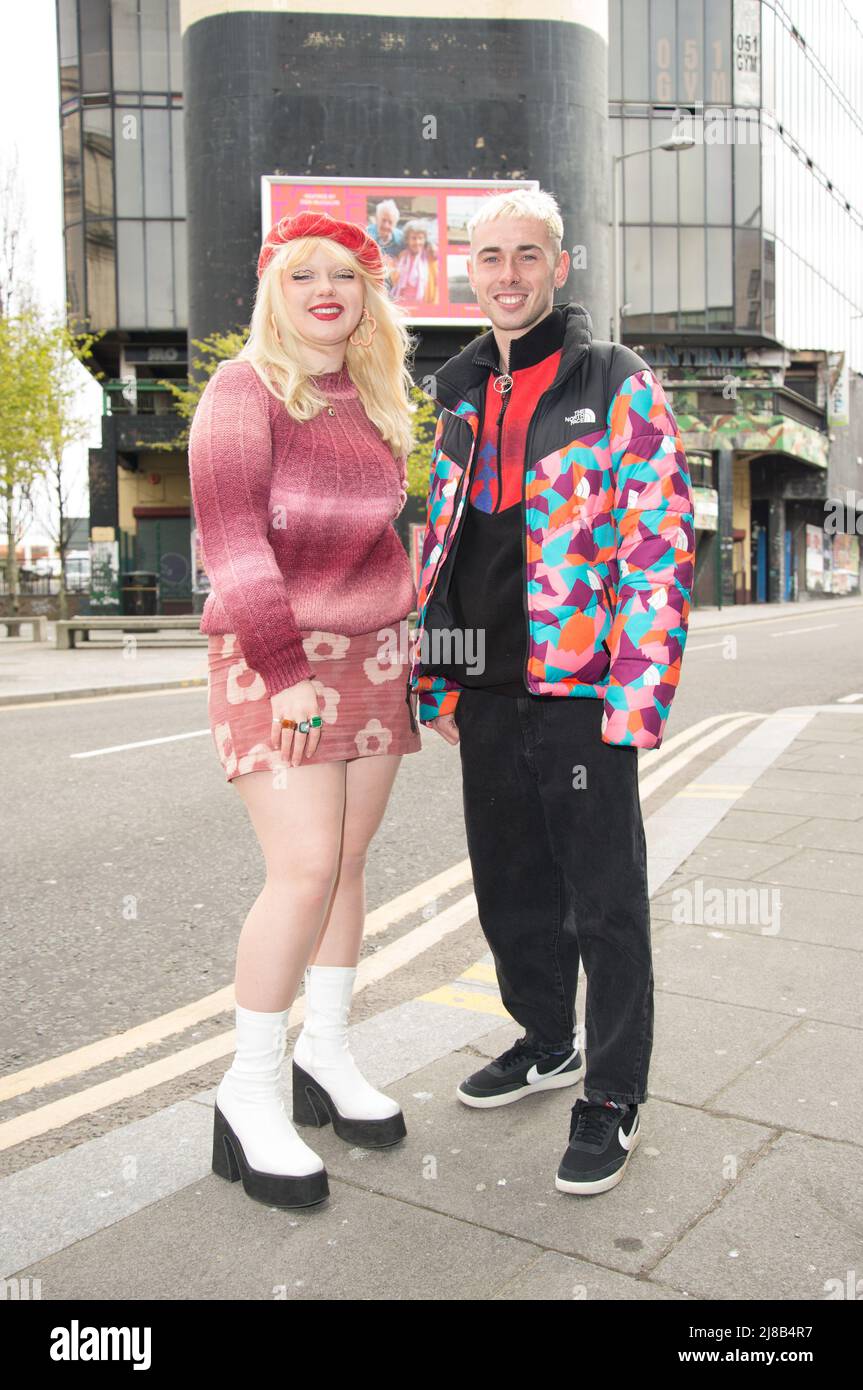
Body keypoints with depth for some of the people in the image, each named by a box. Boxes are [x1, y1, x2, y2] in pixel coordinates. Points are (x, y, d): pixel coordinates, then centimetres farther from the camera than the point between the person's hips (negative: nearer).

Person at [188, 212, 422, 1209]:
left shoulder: (373, 397, 15)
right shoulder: (244, 390, -5)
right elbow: (234, 545, -13)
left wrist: (411, 635, 15)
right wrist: (289, 671, -18)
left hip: (374, 654, 6)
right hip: (274, 655, -6)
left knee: (348, 861, 7)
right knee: (305, 868, -12)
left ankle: (325, 1052, 20)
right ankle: (250, 1090, 2)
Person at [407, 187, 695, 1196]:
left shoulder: (618, 386, -3)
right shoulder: (462, 402, 15)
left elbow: (662, 545, -9)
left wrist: (636, 696, -17)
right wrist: (437, 684, 12)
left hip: (579, 691, -6)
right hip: (487, 696, 6)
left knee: (603, 902, 4)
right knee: (510, 886, 17)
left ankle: (614, 1096, 20)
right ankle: (546, 1043, 38)